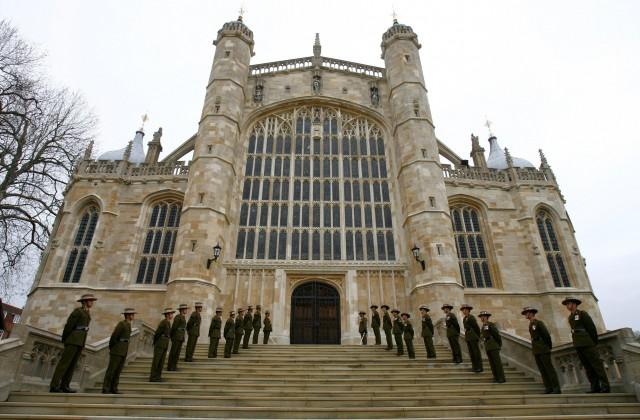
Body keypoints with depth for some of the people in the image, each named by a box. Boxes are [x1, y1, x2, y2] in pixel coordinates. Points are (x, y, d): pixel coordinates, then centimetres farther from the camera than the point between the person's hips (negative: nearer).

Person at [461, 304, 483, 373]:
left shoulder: (472, 318, -13)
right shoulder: (464, 319, 11)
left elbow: (477, 328, -9)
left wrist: (478, 338, -2)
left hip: (474, 337, -8)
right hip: (468, 337, 8)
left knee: (476, 352, -1)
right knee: (471, 353, 9)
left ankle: (479, 367, 5)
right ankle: (474, 366, 16)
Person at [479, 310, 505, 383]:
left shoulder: (491, 325, -12)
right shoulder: (483, 326, 13)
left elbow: (497, 335, -10)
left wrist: (499, 345, -4)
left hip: (494, 347, -8)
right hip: (488, 347, 8)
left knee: (497, 362, -4)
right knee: (492, 363, 8)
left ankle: (502, 378, 0)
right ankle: (496, 377, 13)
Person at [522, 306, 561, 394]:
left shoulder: (539, 323, -9)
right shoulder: (531, 325, 17)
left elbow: (547, 335, -10)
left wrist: (549, 347, -2)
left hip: (543, 349, -8)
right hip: (536, 350, 8)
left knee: (549, 369, -5)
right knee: (542, 370, 5)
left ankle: (556, 388, -1)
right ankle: (548, 388, 6)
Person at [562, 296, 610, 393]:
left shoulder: (583, 314, -4)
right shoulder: (570, 317, 16)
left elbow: (592, 328, -6)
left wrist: (594, 343, -4)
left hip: (588, 344, -7)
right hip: (578, 345, 7)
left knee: (596, 364, -4)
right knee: (588, 367, 5)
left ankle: (605, 386, 0)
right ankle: (595, 387, 7)